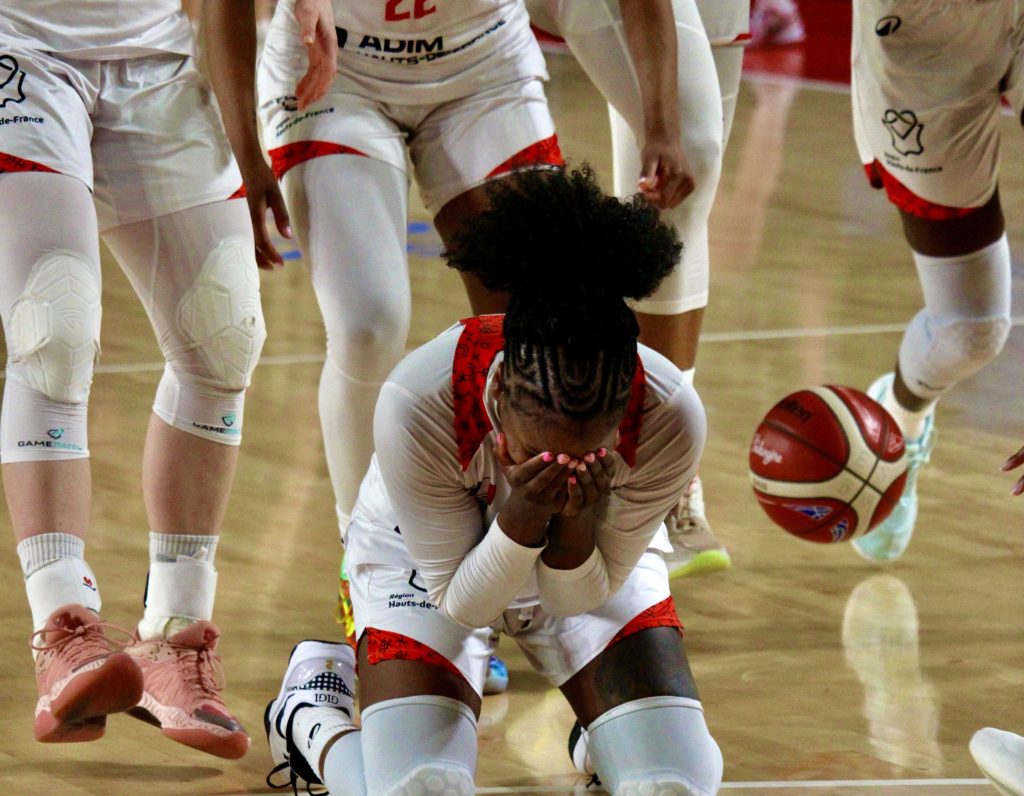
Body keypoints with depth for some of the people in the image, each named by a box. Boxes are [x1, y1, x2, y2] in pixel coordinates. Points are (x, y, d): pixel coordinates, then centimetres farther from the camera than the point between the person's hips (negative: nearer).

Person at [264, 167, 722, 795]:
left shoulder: (670, 416, -34)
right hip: (430, 566, -1)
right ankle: (311, 712, 15)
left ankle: (602, 724, 20)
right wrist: (520, 519, -43)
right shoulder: (417, 405, -39)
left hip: (586, 569, 2)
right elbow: (461, 602, -24)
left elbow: (583, 596, -19)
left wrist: (579, 520, -40)